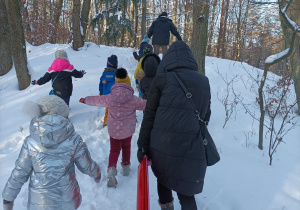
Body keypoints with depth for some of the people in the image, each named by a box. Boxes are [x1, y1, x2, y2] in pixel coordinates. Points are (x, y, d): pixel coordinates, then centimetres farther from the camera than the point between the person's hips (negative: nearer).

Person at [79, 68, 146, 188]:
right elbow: (147, 105, -8)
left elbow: (96, 100, 4)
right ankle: (126, 166, 35)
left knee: (114, 150, 13)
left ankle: (111, 168, -9)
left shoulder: (109, 98, -12)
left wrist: (85, 100, 24)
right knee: (126, 147, 24)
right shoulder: (133, 100, -17)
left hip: (113, 130, 1)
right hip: (128, 130, 0)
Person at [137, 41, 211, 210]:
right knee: (186, 194, 17)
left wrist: (142, 145, 5)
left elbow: (149, 116, -3)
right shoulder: (204, 82, 7)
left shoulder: (162, 79, -3)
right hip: (192, 150, 2)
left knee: (163, 179, 27)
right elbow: (206, 116, 14)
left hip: (162, 145, -1)